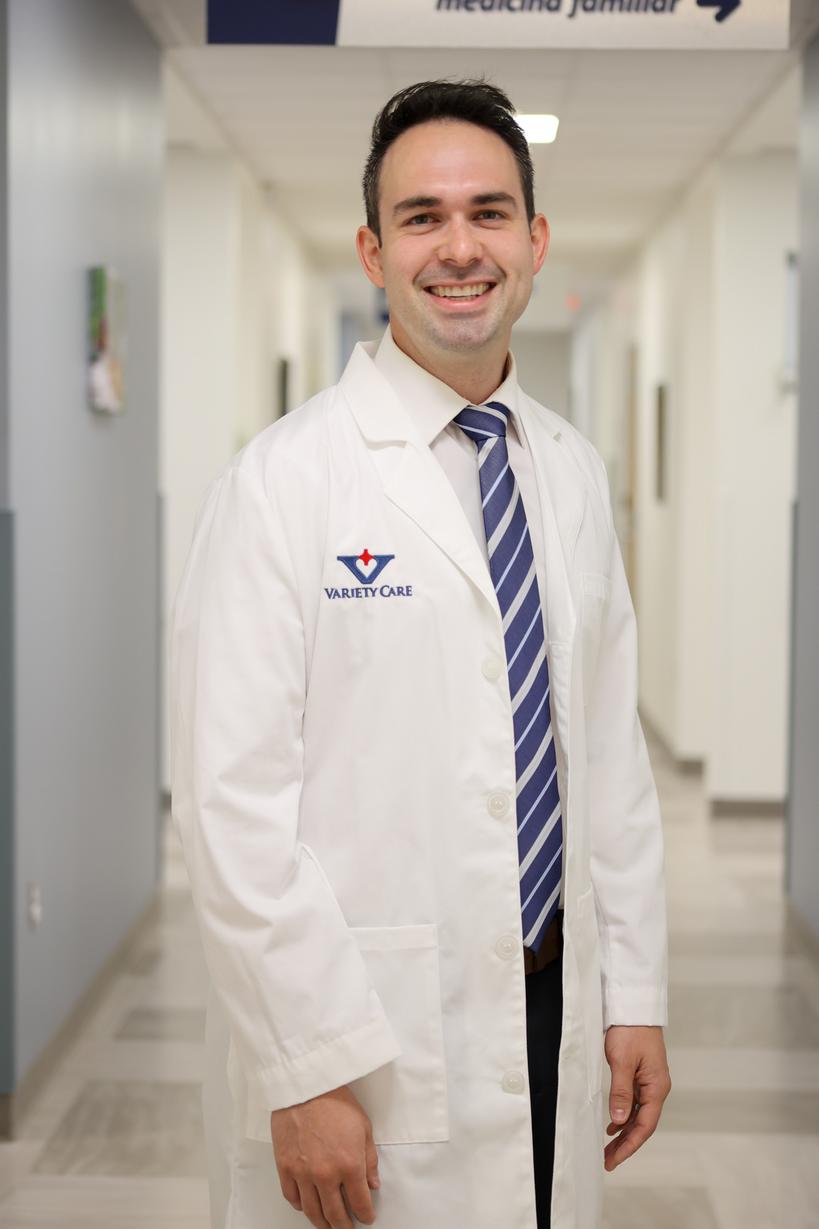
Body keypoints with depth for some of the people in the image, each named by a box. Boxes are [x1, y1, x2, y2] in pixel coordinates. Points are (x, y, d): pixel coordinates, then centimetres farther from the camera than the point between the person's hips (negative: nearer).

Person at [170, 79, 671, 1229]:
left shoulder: (574, 472, 8)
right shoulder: (285, 481, -11)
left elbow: (612, 747, 11)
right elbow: (234, 800, -15)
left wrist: (635, 993, 7)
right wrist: (308, 1074, -18)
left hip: (553, 1012, 5)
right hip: (372, 1043, -5)